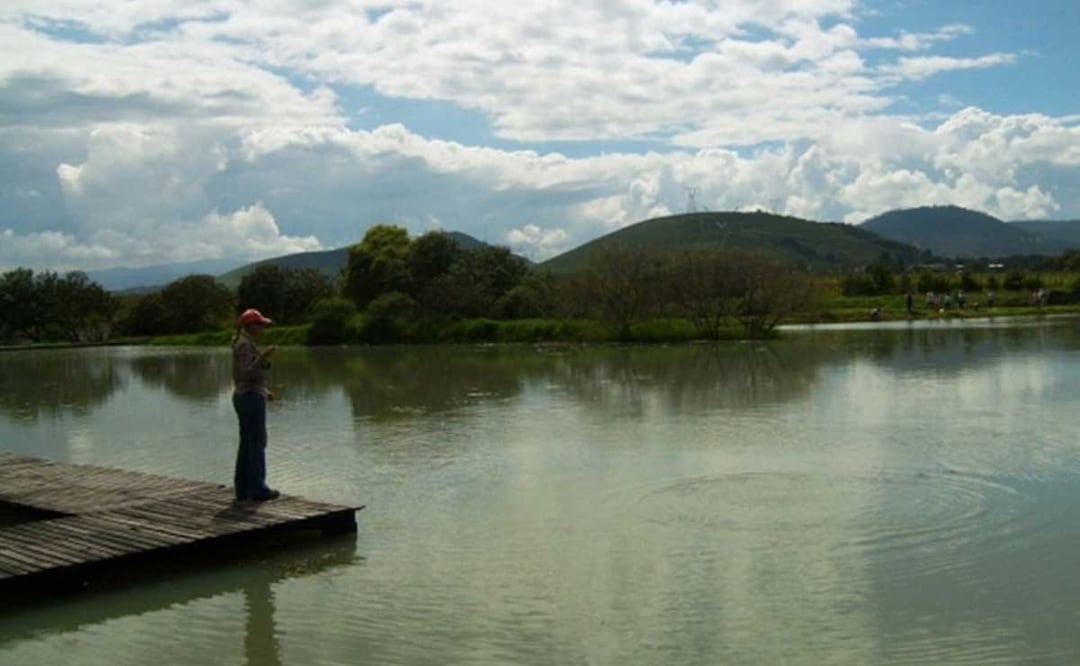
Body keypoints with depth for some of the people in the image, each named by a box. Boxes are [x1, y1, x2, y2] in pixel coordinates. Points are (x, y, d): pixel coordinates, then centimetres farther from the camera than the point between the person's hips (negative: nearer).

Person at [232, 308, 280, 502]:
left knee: (246, 444, 11)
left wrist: (264, 391, 22)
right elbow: (246, 374, -23)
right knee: (257, 443, -5)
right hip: (251, 397, -10)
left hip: (244, 397, 10)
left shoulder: (244, 343, 16)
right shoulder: (245, 344, -14)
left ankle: (243, 488, 15)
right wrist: (262, 357, -30)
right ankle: (258, 489, -1)